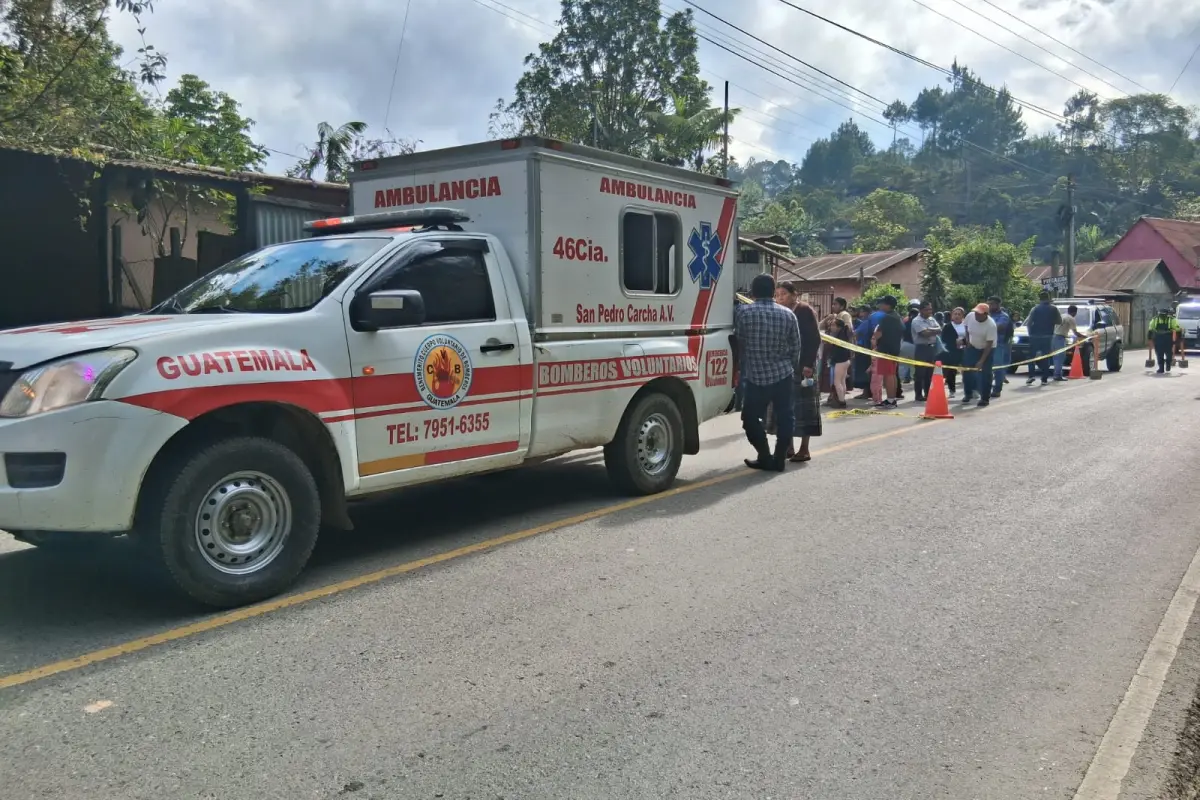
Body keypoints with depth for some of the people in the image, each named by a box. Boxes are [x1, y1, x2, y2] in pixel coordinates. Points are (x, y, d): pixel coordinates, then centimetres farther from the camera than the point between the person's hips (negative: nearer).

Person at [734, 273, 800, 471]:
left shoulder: (744, 313, -5)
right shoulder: (787, 314, 2)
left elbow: (738, 343, 2)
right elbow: (795, 347, 6)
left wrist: (741, 369, 17)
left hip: (755, 376, -2)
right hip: (783, 374, 3)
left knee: (751, 418, 10)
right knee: (784, 418, 10)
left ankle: (765, 457, 9)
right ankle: (779, 459, 11)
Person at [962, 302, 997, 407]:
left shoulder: (991, 325, -31)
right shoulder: (970, 316, -18)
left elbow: (989, 344, -29)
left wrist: (981, 361, -31)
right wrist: (968, 340, -1)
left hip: (987, 349, -5)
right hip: (972, 347, 5)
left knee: (985, 374, -8)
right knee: (966, 370, 6)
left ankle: (985, 398, 1)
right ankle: (968, 394, 23)